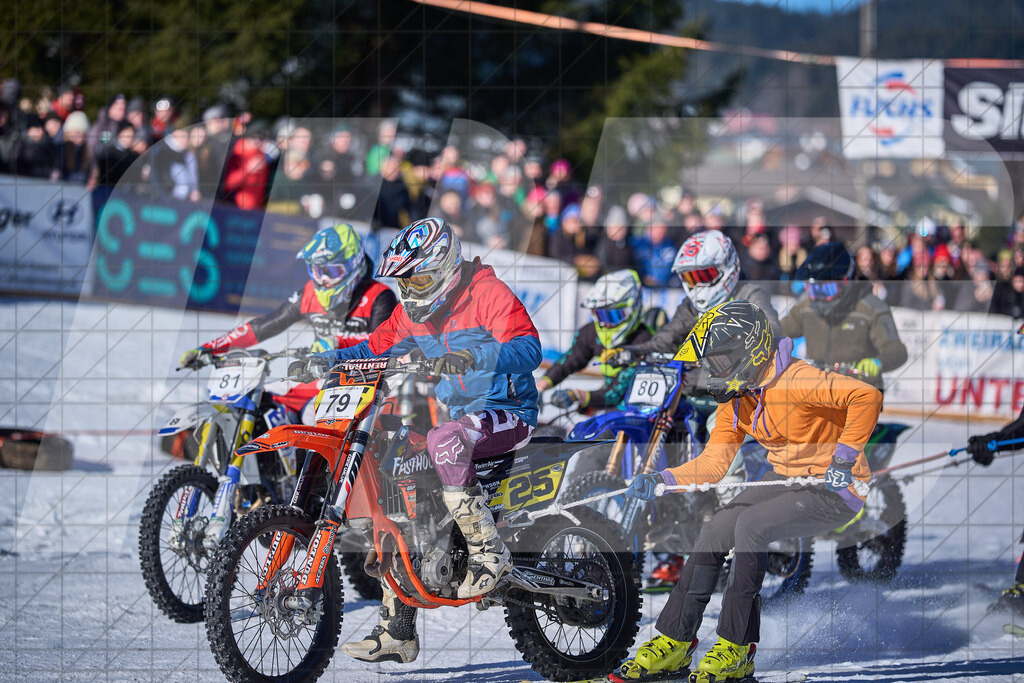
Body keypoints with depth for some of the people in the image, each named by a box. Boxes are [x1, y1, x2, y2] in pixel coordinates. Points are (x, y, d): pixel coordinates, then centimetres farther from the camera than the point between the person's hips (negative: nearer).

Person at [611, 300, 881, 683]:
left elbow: (867, 396, -31)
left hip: (834, 490, -9)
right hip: (785, 479, 9)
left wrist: (844, 458, -26)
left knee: (750, 526, -27)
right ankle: (674, 644, -1)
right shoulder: (735, 398, 4)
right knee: (714, 531, -7)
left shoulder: (793, 381, -24)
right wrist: (661, 481, -10)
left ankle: (736, 650, -19)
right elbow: (715, 461, 4)